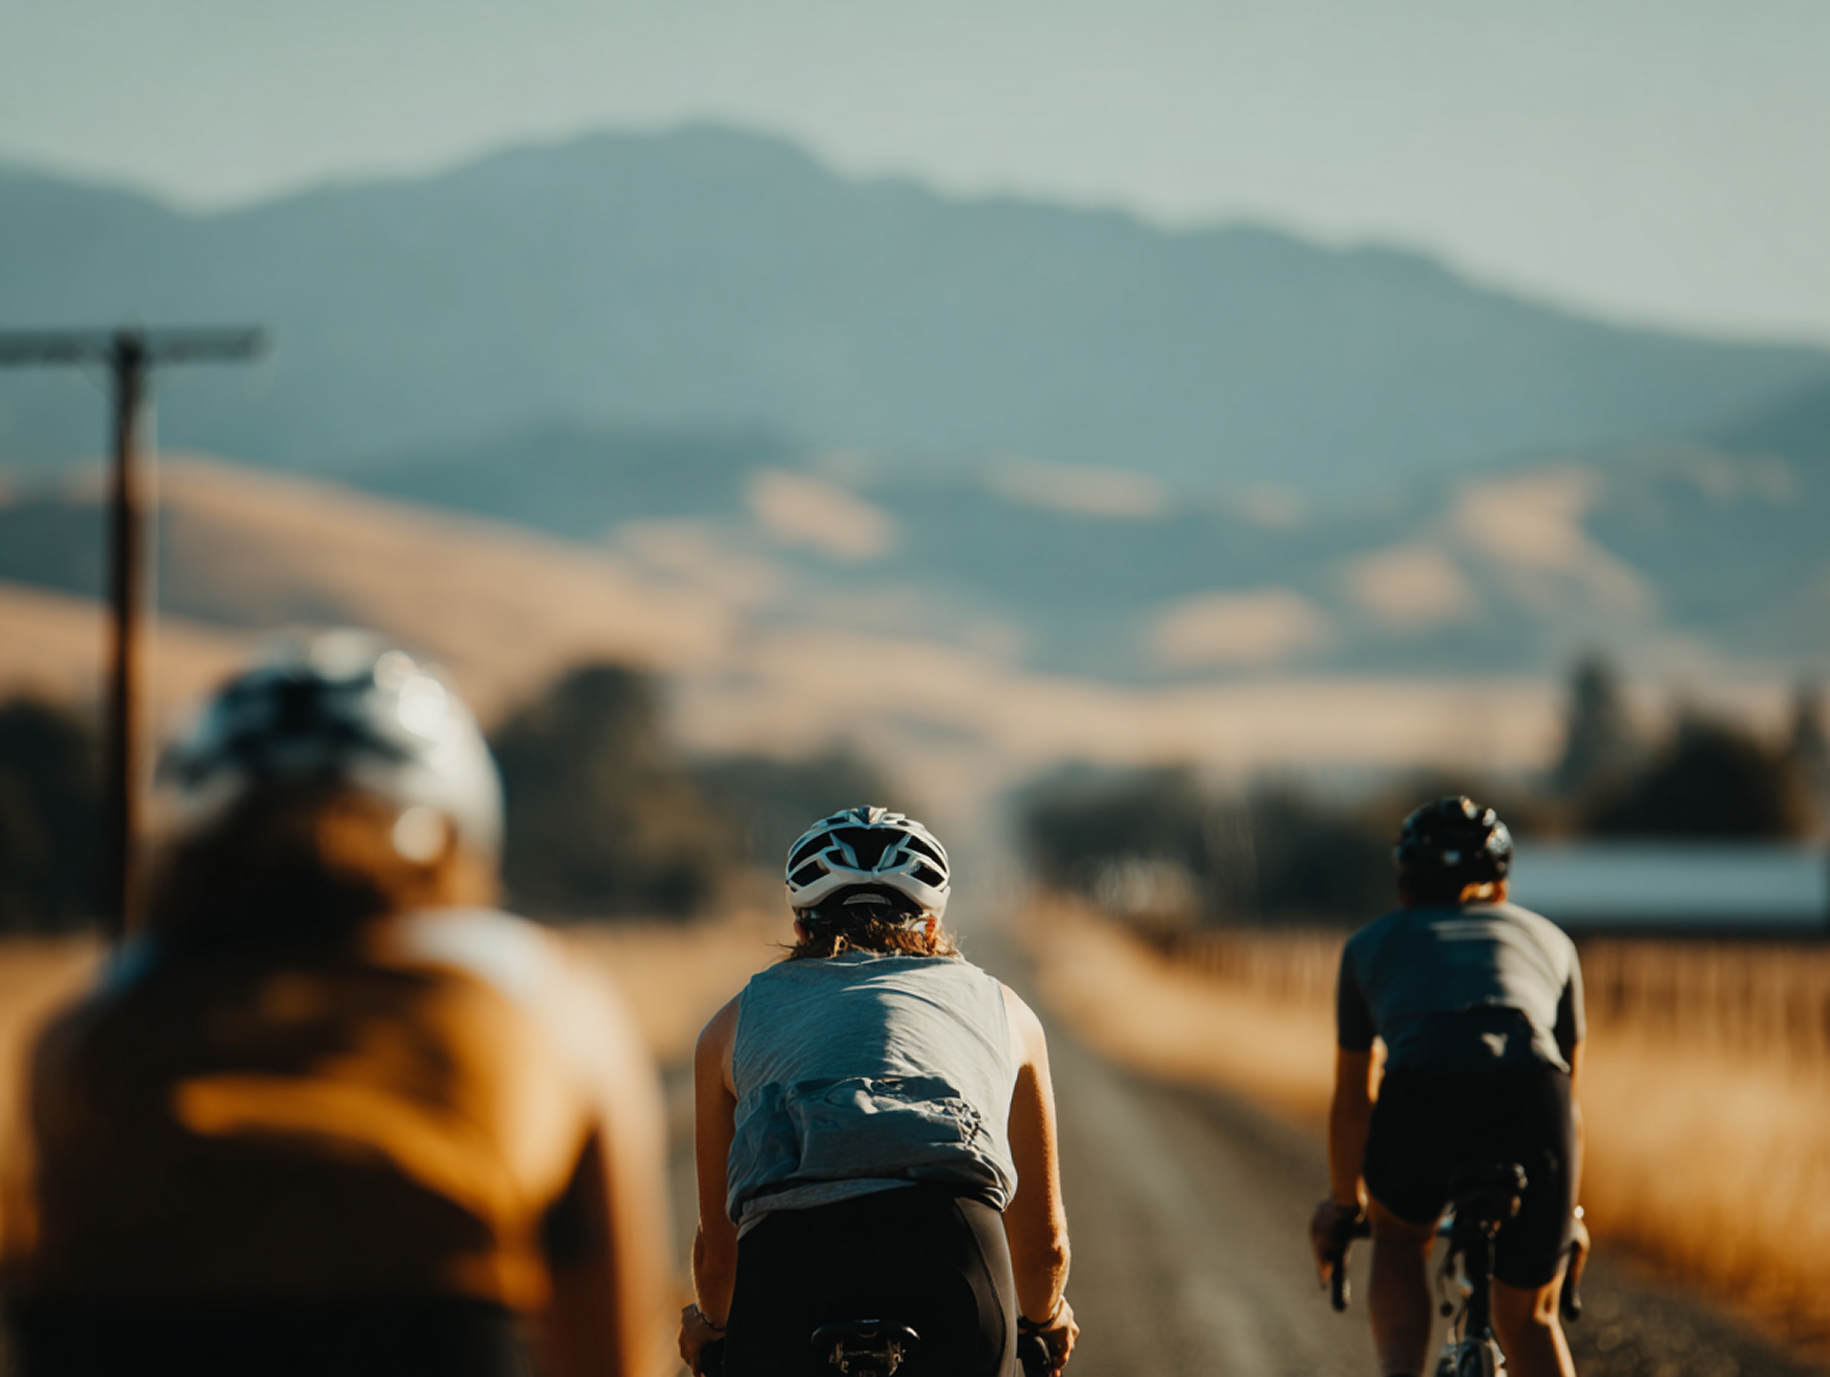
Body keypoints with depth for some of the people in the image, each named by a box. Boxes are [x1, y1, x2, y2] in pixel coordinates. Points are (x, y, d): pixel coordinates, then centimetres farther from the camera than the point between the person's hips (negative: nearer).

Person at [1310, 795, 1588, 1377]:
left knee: (1399, 1238, 32)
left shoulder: (1371, 943, 32)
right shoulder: (1548, 939, 35)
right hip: (1530, 1092, 1)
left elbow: (1351, 1101, 41)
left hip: (1422, 1095, -1)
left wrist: (1343, 1201, 57)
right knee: (1529, 1318, 22)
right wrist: (1569, 1213, 57)